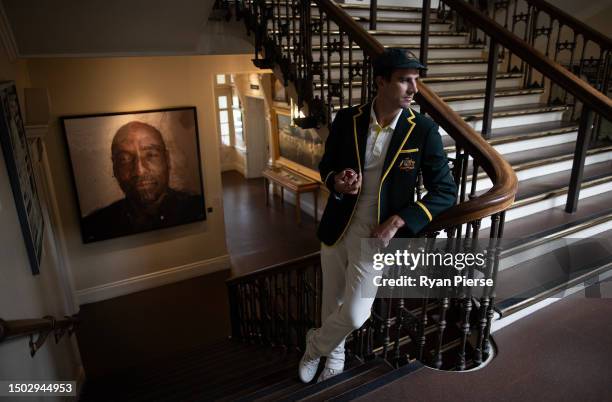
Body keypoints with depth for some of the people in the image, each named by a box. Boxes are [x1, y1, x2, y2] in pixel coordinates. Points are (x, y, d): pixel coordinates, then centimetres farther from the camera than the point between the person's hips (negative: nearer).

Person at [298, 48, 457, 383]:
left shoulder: (423, 131, -11)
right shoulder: (346, 119, -5)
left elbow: (445, 191, -7)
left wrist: (397, 221, -18)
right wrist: (336, 182, -17)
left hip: (376, 235, -2)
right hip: (336, 229, 2)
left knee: (354, 315, -5)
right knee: (332, 303, 18)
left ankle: (316, 343, 31)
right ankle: (334, 354, 49)